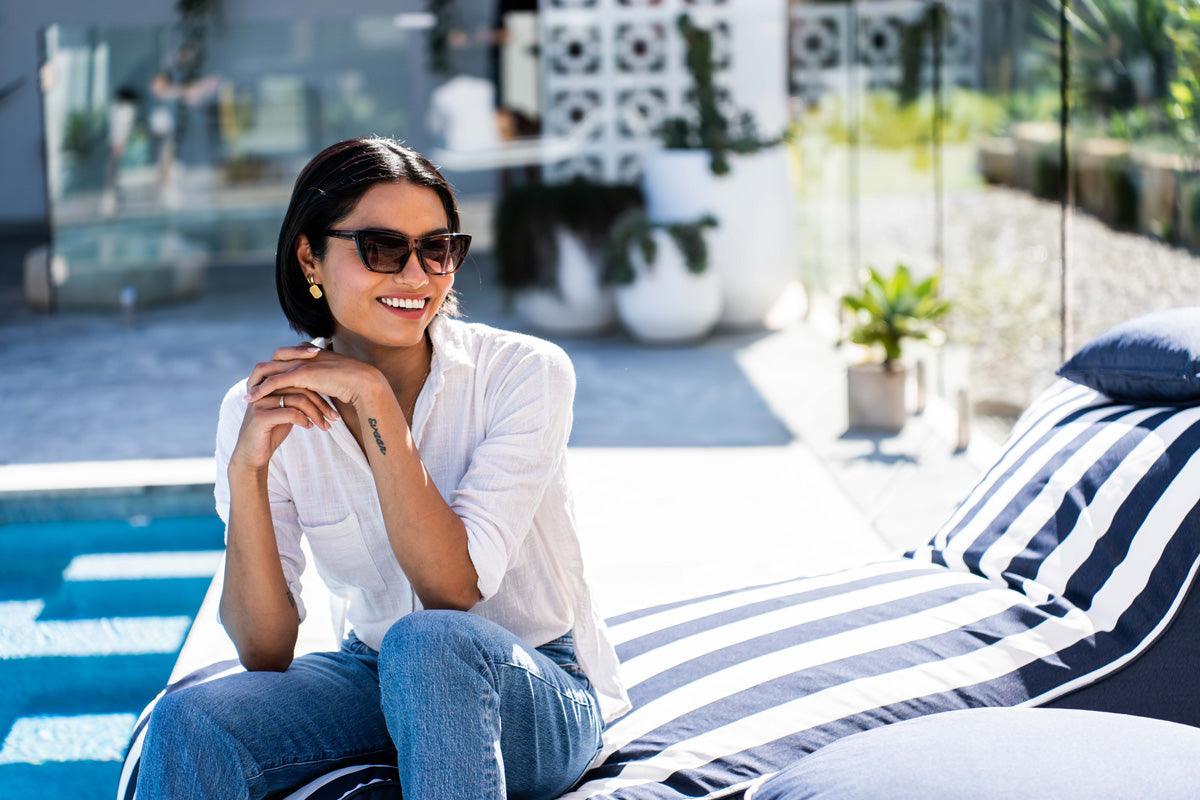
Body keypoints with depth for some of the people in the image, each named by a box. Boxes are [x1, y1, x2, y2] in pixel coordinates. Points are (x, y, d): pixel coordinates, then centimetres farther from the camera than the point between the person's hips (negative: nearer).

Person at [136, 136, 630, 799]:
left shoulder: (524, 371, -17)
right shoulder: (264, 407, -8)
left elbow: (453, 590, -27)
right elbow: (267, 656, -13)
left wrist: (372, 395, -29)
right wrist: (246, 471, -27)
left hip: (544, 697, -2)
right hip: (378, 679, 2)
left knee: (428, 642, -35)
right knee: (190, 722, -26)